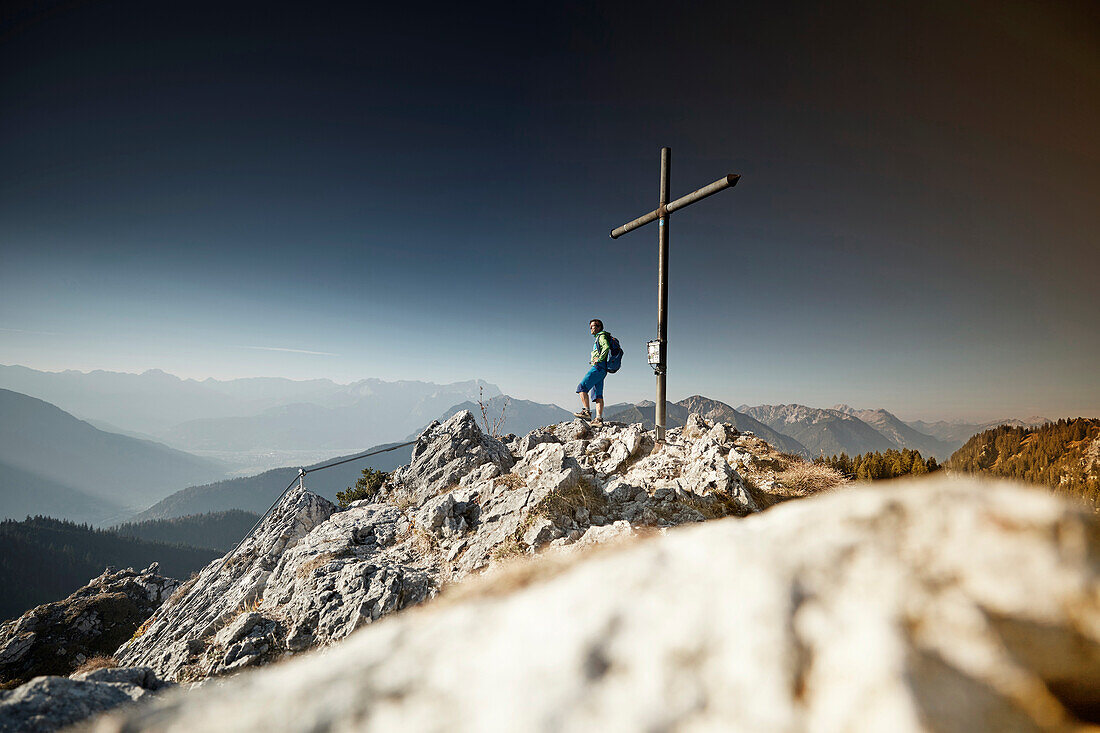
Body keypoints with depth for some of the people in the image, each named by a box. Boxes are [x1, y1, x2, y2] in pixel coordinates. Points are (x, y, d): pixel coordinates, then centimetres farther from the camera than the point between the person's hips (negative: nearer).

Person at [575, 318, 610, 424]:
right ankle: (599, 419, -5)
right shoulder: (598, 338, 29)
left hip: (598, 367, -10)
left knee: (582, 387, -14)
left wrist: (599, 359, -17)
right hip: (601, 371, 10)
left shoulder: (602, 336, 0)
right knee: (597, 395, 1)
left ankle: (586, 412, -21)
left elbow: (606, 347, -20)